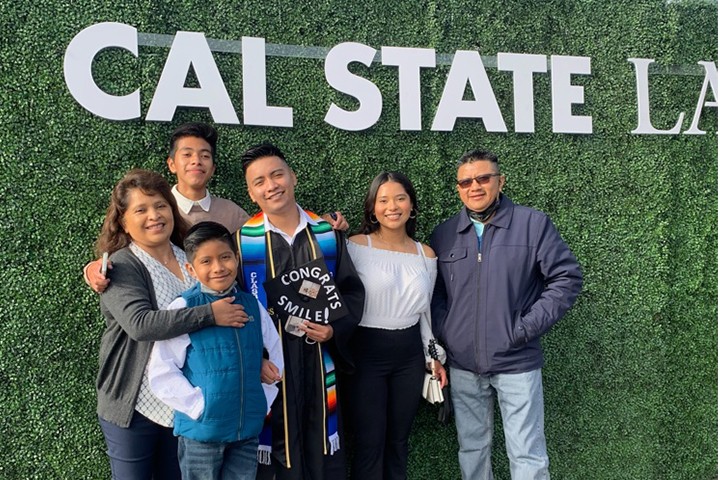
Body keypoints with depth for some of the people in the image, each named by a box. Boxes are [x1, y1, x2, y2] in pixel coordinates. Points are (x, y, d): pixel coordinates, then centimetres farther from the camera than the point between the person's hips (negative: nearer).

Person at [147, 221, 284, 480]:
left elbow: (277, 352, 12)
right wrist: (201, 407, -13)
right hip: (201, 430, -3)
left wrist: (263, 401, 4)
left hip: (249, 428, 4)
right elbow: (161, 374, -11)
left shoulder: (252, 305, 2)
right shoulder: (183, 308, -10)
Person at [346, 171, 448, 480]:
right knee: (370, 444, 2)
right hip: (366, 351, -4)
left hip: (410, 353, 5)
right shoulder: (356, 246, -9)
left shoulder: (427, 255, 6)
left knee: (399, 440, 15)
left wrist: (433, 357, 14)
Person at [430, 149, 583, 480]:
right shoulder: (443, 235, 6)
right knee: (472, 449, 15)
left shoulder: (534, 224, -4)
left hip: (517, 362, -3)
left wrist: (528, 327, -10)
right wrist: (443, 332, 0)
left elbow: (567, 277, -4)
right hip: (462, 365, 3)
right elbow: (434, 292, 14)